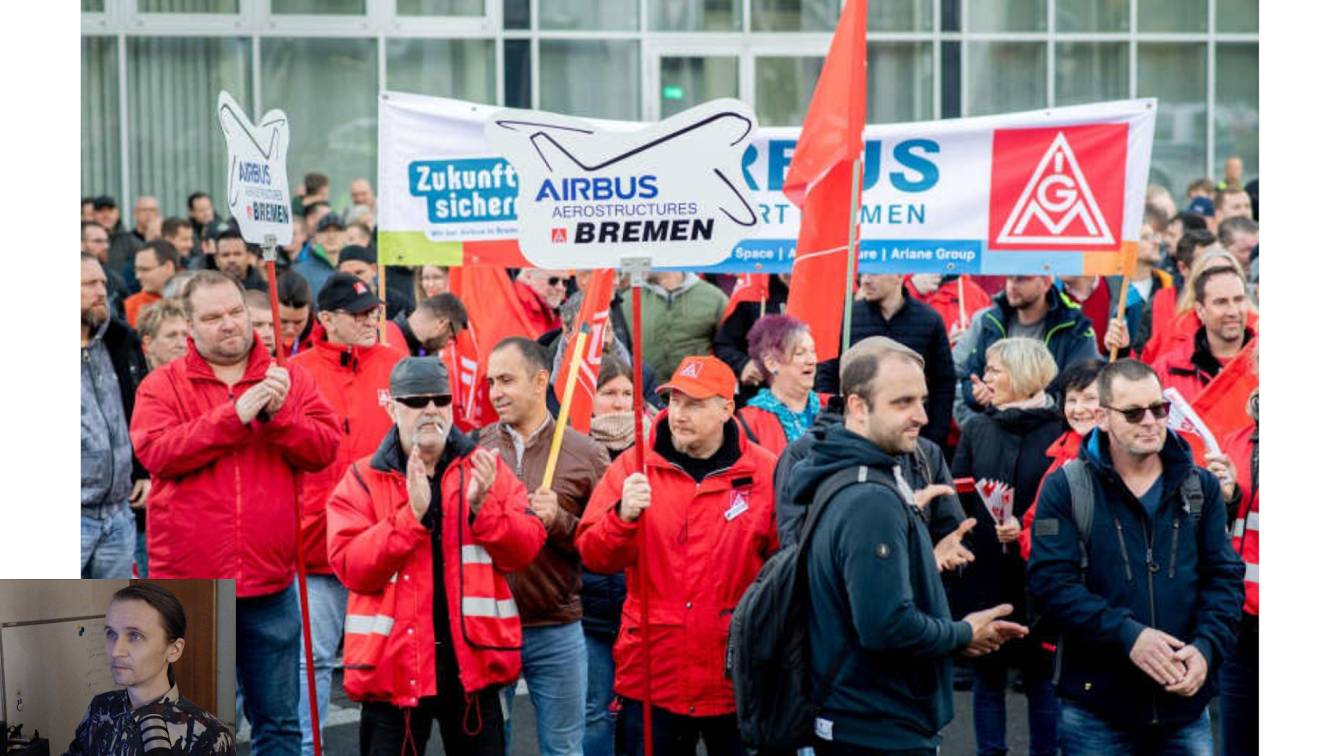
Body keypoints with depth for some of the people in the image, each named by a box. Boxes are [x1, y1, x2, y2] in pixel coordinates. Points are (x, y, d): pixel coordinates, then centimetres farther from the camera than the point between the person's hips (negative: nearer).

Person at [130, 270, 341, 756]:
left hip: (270, 586, 2)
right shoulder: (163, 385, 1)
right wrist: (235, 415, -18)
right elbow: (154, 450, -15)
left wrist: (279, 415, -18)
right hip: (188, 586, -2)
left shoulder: (290, 380, 8)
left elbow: (324, 448, -1)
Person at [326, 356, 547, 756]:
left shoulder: (484, 466, 6)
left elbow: (525, 549, -1)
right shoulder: (363, 480, 1)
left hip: (472, 661, 2)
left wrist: (482, 507, -18)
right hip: (394, 663, -1)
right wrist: (411, 514, -21)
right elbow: (351, 568, -11)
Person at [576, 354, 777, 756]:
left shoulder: (765, 474, -3)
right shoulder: (633, 466, 1)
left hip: (738, 681, -1)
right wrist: (623, 516, -24)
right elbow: (594, 556, -5)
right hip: (651, 679, 1)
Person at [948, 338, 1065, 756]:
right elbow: (954, 498, 2)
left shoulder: (1059, 431, -6)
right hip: (985, 574, 3)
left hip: (1038, 576, -3)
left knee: (1041, 674, 5)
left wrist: (1028, 529, -22)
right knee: (988, 674, 8)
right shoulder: (976, 428, 5)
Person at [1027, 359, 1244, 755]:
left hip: (1187, 707, 3)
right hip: (1096, 708, -3)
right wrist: (1127, 634, -21)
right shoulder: (1065, 489, -3)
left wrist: (1207, 647, -13)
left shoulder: (1200, 487, 8)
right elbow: (1050, 580, -10)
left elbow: (1225, 577, 5)